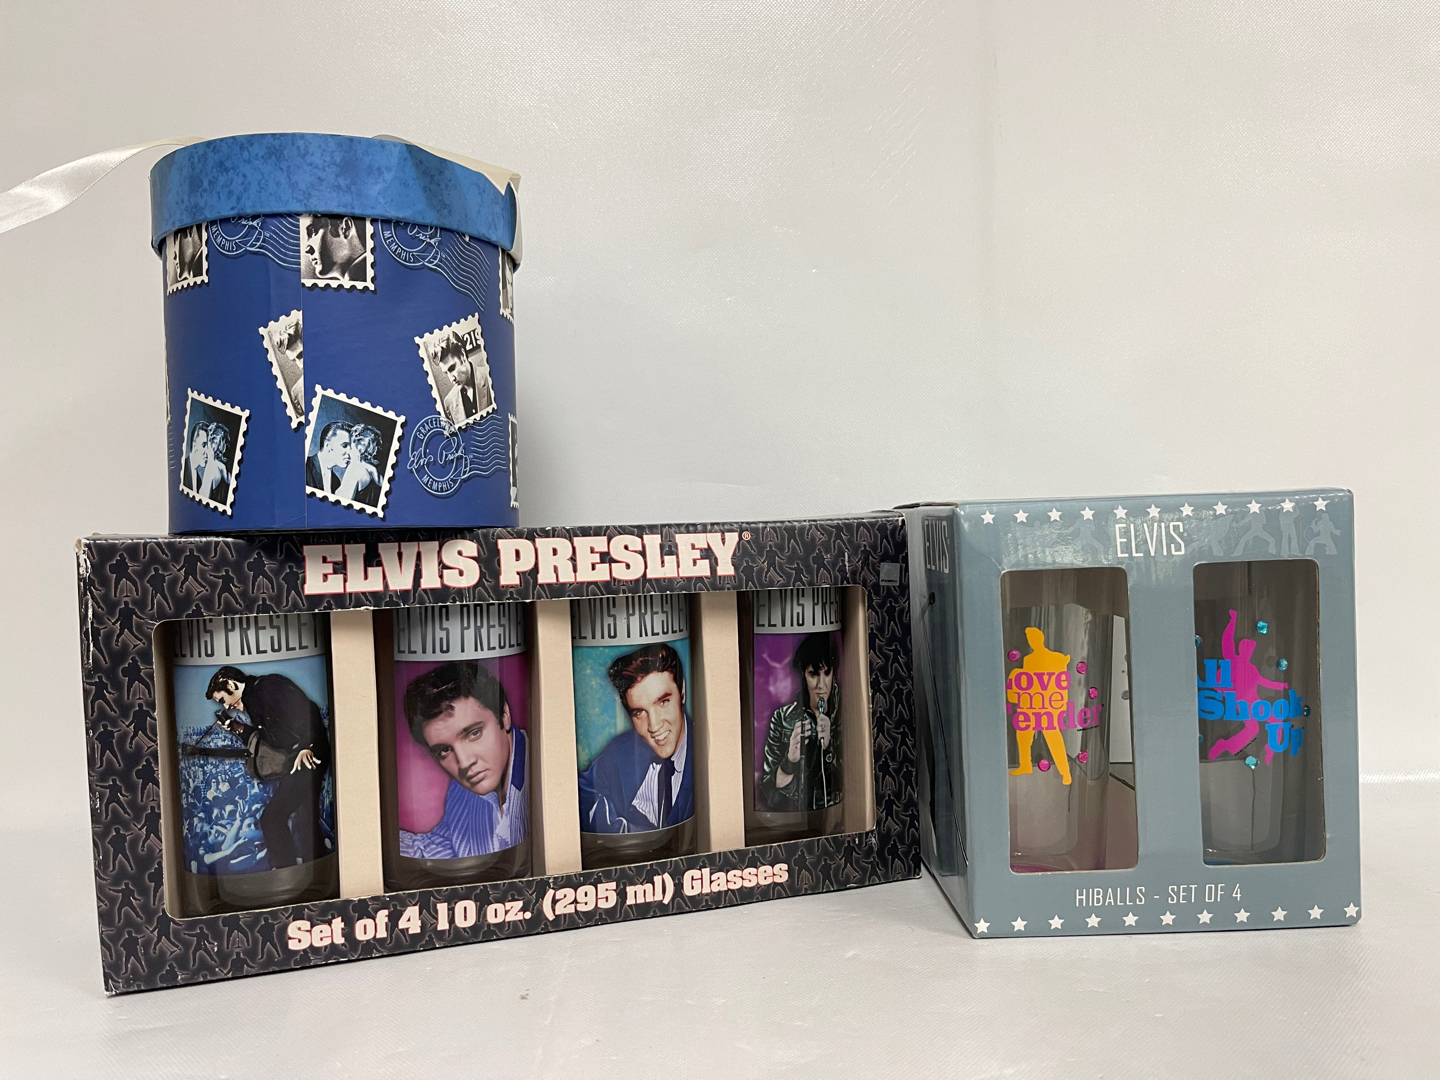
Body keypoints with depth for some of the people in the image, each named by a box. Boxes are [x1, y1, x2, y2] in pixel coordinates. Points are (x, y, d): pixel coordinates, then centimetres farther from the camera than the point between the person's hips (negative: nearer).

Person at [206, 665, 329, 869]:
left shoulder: (268, 686, -8)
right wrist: (239, 728, 14)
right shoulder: (252, 700, 20)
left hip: (307, 758, -10)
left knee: (271, 818, -8)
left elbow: (307, 711, -20)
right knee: (306, 820, 13)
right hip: (295, 762, 10)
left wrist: (306, 746, -27)